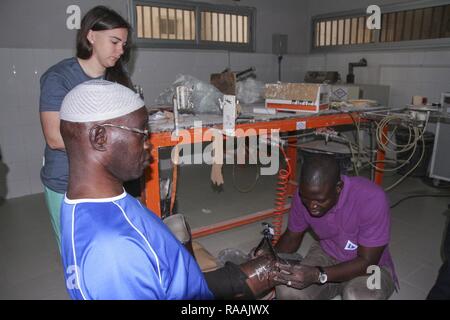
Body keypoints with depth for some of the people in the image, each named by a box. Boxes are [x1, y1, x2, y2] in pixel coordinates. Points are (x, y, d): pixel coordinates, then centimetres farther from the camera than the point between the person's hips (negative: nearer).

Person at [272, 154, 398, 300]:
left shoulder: (371, 199, -32)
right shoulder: (304, 195, -18)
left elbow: (367, 262, -25)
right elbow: (292, 237, -1)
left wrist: (318, 275, -38)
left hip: (371, 265, -3)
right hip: (327, 256, 3)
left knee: (357, 296, -36)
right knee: (286, 291, -22)